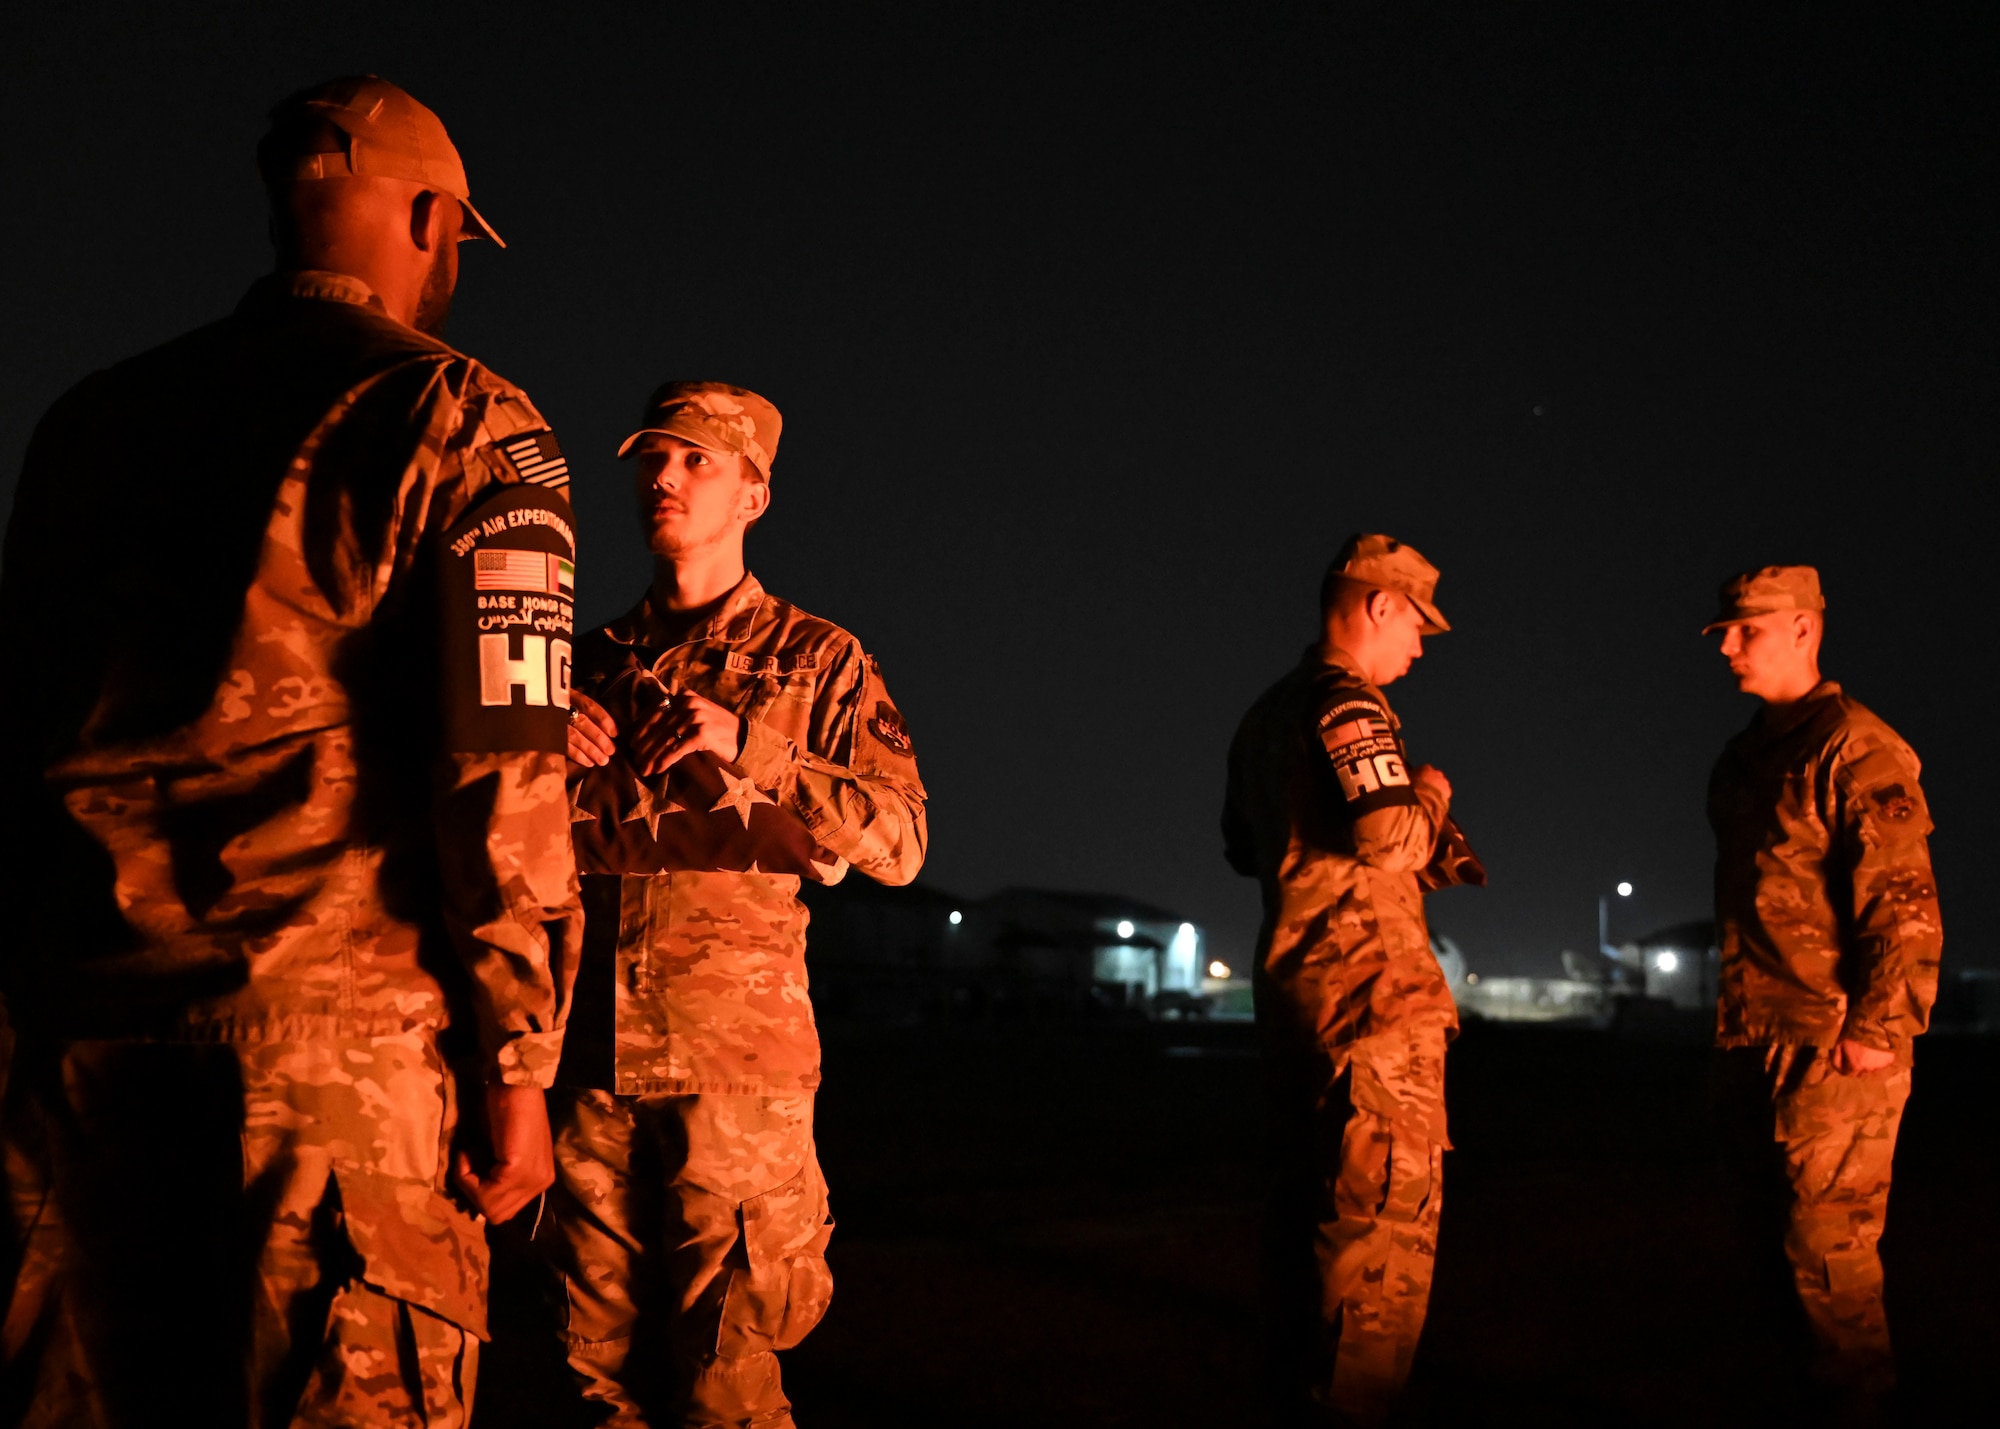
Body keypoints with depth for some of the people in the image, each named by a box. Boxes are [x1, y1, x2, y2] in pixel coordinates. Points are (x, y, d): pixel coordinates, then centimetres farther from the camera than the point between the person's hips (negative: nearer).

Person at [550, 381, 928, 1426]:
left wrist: (749, 751, -13)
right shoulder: (592, 661, 19)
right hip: (592, 1047, 4)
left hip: (733, 1054, -4)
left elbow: (899, 840, -2)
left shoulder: (815, 661, 8)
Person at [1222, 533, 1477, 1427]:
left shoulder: (1266, 716, 17)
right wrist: (1429, 795, 0)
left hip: (1291, 981, 9)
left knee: (1306, 1201, 15)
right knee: (1387, 1209, -6)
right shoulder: (1348, 703, -12)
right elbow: (1389, 837, -22)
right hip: (1371, 984, -9)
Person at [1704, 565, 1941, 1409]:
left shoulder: (1857, 751, -10)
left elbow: (1905, 904, -16)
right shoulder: (1742, 761, 16)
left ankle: (1859, 1397, 5)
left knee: (1826, 1237, -6)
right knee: (1779, 1232, 12)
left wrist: (1876, 1030, -21)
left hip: (1834, 1045, -8)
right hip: (1755, 1045, 8)